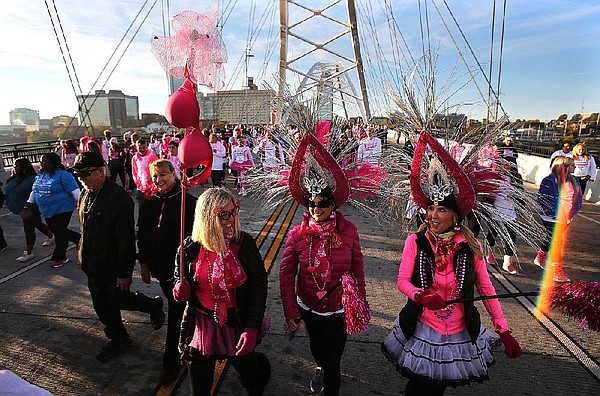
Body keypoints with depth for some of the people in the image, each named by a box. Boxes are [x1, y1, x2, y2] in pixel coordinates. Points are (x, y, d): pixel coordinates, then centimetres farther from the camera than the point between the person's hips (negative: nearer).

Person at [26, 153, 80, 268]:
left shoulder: (62, 175, -16)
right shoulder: (40, 175, 9)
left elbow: (75, 190, -20)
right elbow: (34, 190, 22)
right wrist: (29, 203, 20)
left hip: (62, 210, -8)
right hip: (47, 211, 8)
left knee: (60, 233, 1)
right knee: (56, 231, 15)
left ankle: (60, 258, 17)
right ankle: (80, 239, 32)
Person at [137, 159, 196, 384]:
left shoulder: (187, 201, -14)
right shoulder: (149, 202, 2)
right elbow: (142, 233, 10)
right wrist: (144, 262, 11)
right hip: (159, 265, 6)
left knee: (176, 312, 1)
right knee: (175, 307, 22)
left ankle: (171, 362, 16)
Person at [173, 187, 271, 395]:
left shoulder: (245, 243, -14)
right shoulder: (189, 248, -11)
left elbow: (259, 287, -11)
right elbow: (180, 282, 7)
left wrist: (252, 328, -17)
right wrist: (180, 292, -17)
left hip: (237, 325, -1)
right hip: (201, 326, 1)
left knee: (251, 371, 20)